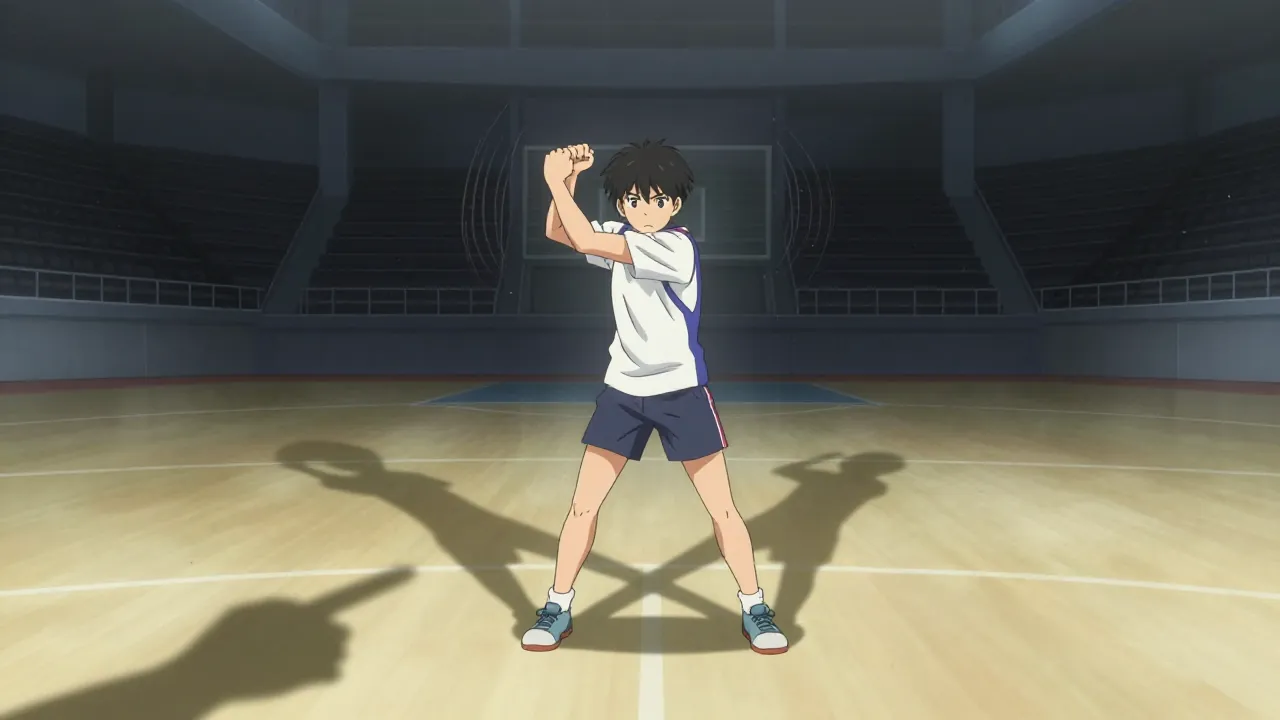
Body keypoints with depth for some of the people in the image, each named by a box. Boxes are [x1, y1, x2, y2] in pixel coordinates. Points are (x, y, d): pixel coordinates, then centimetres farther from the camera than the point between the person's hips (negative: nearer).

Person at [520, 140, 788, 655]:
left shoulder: (677, 246, -19)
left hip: (681, 391, -5)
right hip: (623, 390, 5)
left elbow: (586, 241, -25)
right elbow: (557, 234, 6)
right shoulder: (621, 237, 4)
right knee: (583, 505, 3)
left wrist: (556, 182, -16)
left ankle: (754, 611, 18)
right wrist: (568, 179, -7)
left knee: (722, 508, 0)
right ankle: (557, 611, 18)